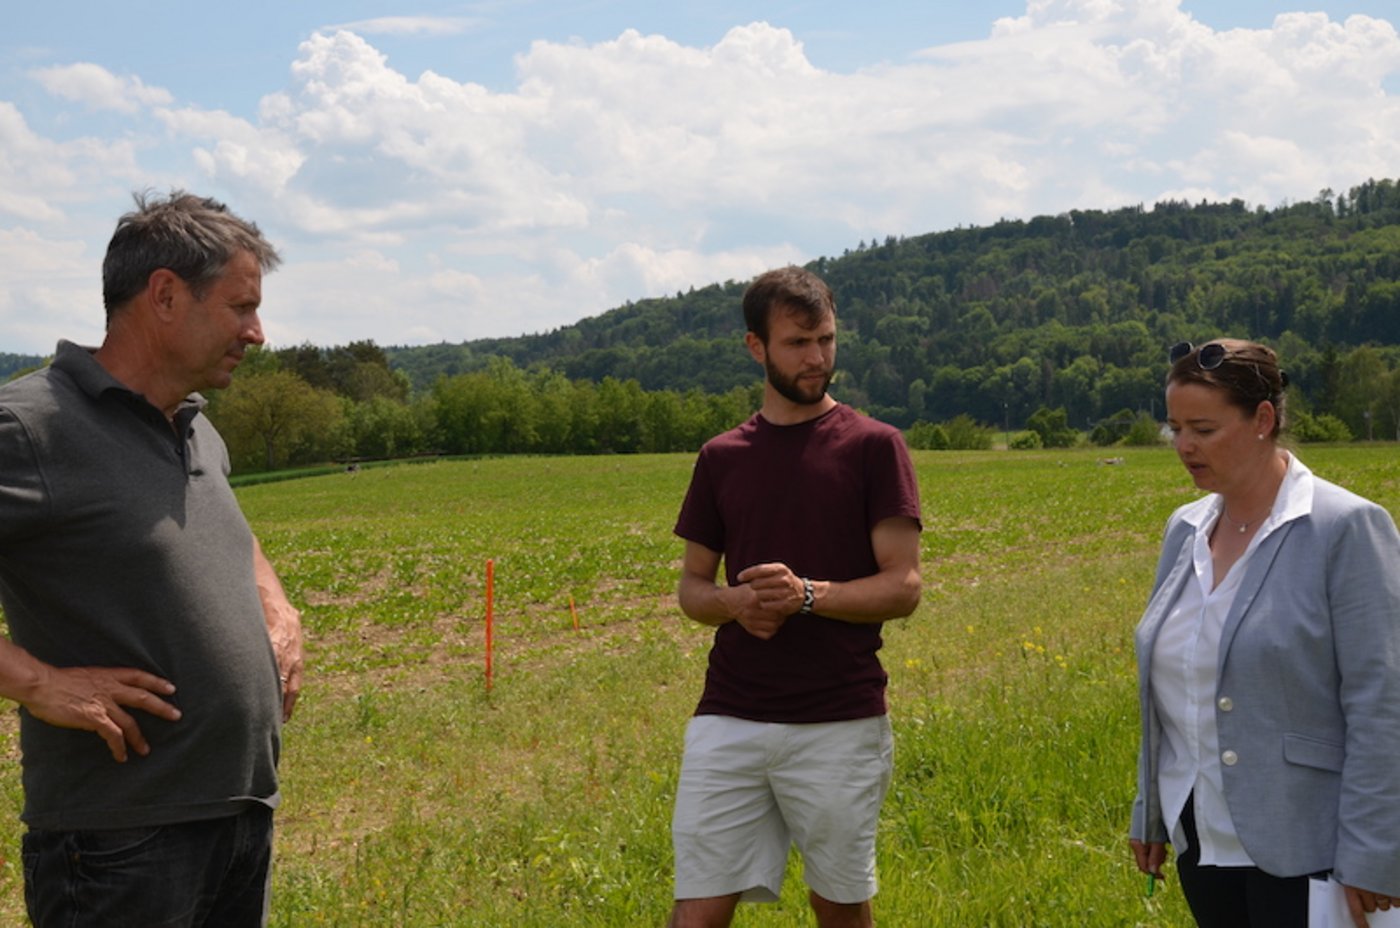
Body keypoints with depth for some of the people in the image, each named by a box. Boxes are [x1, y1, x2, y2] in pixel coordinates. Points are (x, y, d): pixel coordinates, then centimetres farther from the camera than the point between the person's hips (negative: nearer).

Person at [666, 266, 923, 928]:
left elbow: (903, 587, -5)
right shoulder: (722, 457, 10)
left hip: (841, 724, -2)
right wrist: (735, 603, -8)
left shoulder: (872, 446, 0)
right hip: (728, 720, 2)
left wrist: (807, 594, -20)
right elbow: (692, 587, 14)